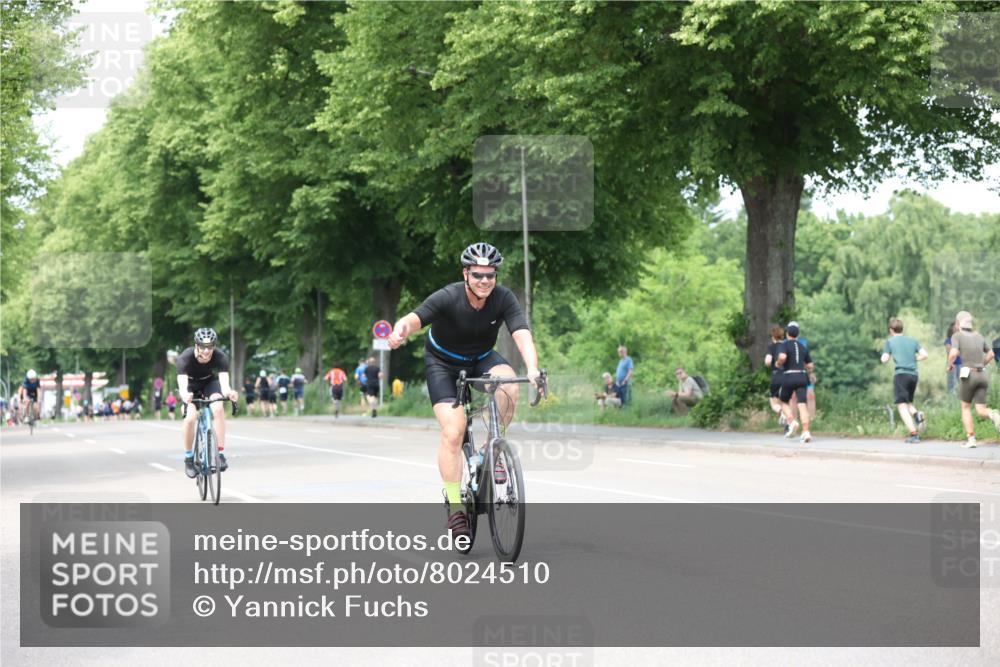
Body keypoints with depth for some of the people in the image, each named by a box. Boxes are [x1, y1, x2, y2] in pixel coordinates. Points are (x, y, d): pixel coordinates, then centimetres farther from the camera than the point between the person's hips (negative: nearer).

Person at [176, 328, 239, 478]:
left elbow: (224, 381, -44)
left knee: (218, 409, -29)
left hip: (210, 382, 1)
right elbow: (182, 385, -46)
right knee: (190, 418, -23)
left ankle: (221, 454, -21)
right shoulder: (185, 358, -35)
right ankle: (188, 458, 0)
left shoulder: (220, 357, -32)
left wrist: (228, 392, -68)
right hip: (190, 385, -1)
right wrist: (185, 395, -70)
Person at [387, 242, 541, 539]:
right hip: (443, 364, -2)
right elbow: (415, 318, -42)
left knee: (508, 385, -31)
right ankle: (455, 507, -6)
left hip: (482, 360, 2)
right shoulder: (448, 297, -28)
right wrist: (401, 330, -67)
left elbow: (522, 336, -33)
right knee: (453, 432, -16)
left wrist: (533, 370, -52)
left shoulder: (504, 298, -21)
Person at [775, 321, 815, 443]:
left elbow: (782, 357, -23)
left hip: (788, 378, -3)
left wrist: (778, 364, -2)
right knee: (802, 405, -6)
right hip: (802, 377, 3)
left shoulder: (785, 345, -2)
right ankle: (806, 432, -19)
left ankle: (792, 422, -6)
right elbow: (810, 366, 18)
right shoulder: (803, 347, 15)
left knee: (784, 402, 17)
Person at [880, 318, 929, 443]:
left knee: (902, 405, -4)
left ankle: (914, 434, -15)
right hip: (914, 375, 5)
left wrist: (883, 356, 22)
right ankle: (917, 415, -11)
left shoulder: (890, 342, 5)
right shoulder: (912, 341, 15)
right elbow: (924, 355, 5)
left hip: (901, 374, -5)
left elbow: (885, 360, 0)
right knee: (908, 402, 22)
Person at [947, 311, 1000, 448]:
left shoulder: (957, 335, -1)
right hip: (982, 375, 4)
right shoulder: (979, 336, 15)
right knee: (981, 412, 3)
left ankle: (970, 439, 4)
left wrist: (950, 364, 3)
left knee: (966, 408, 16)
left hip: (968, 375, -4)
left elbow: (953, 353, -17)